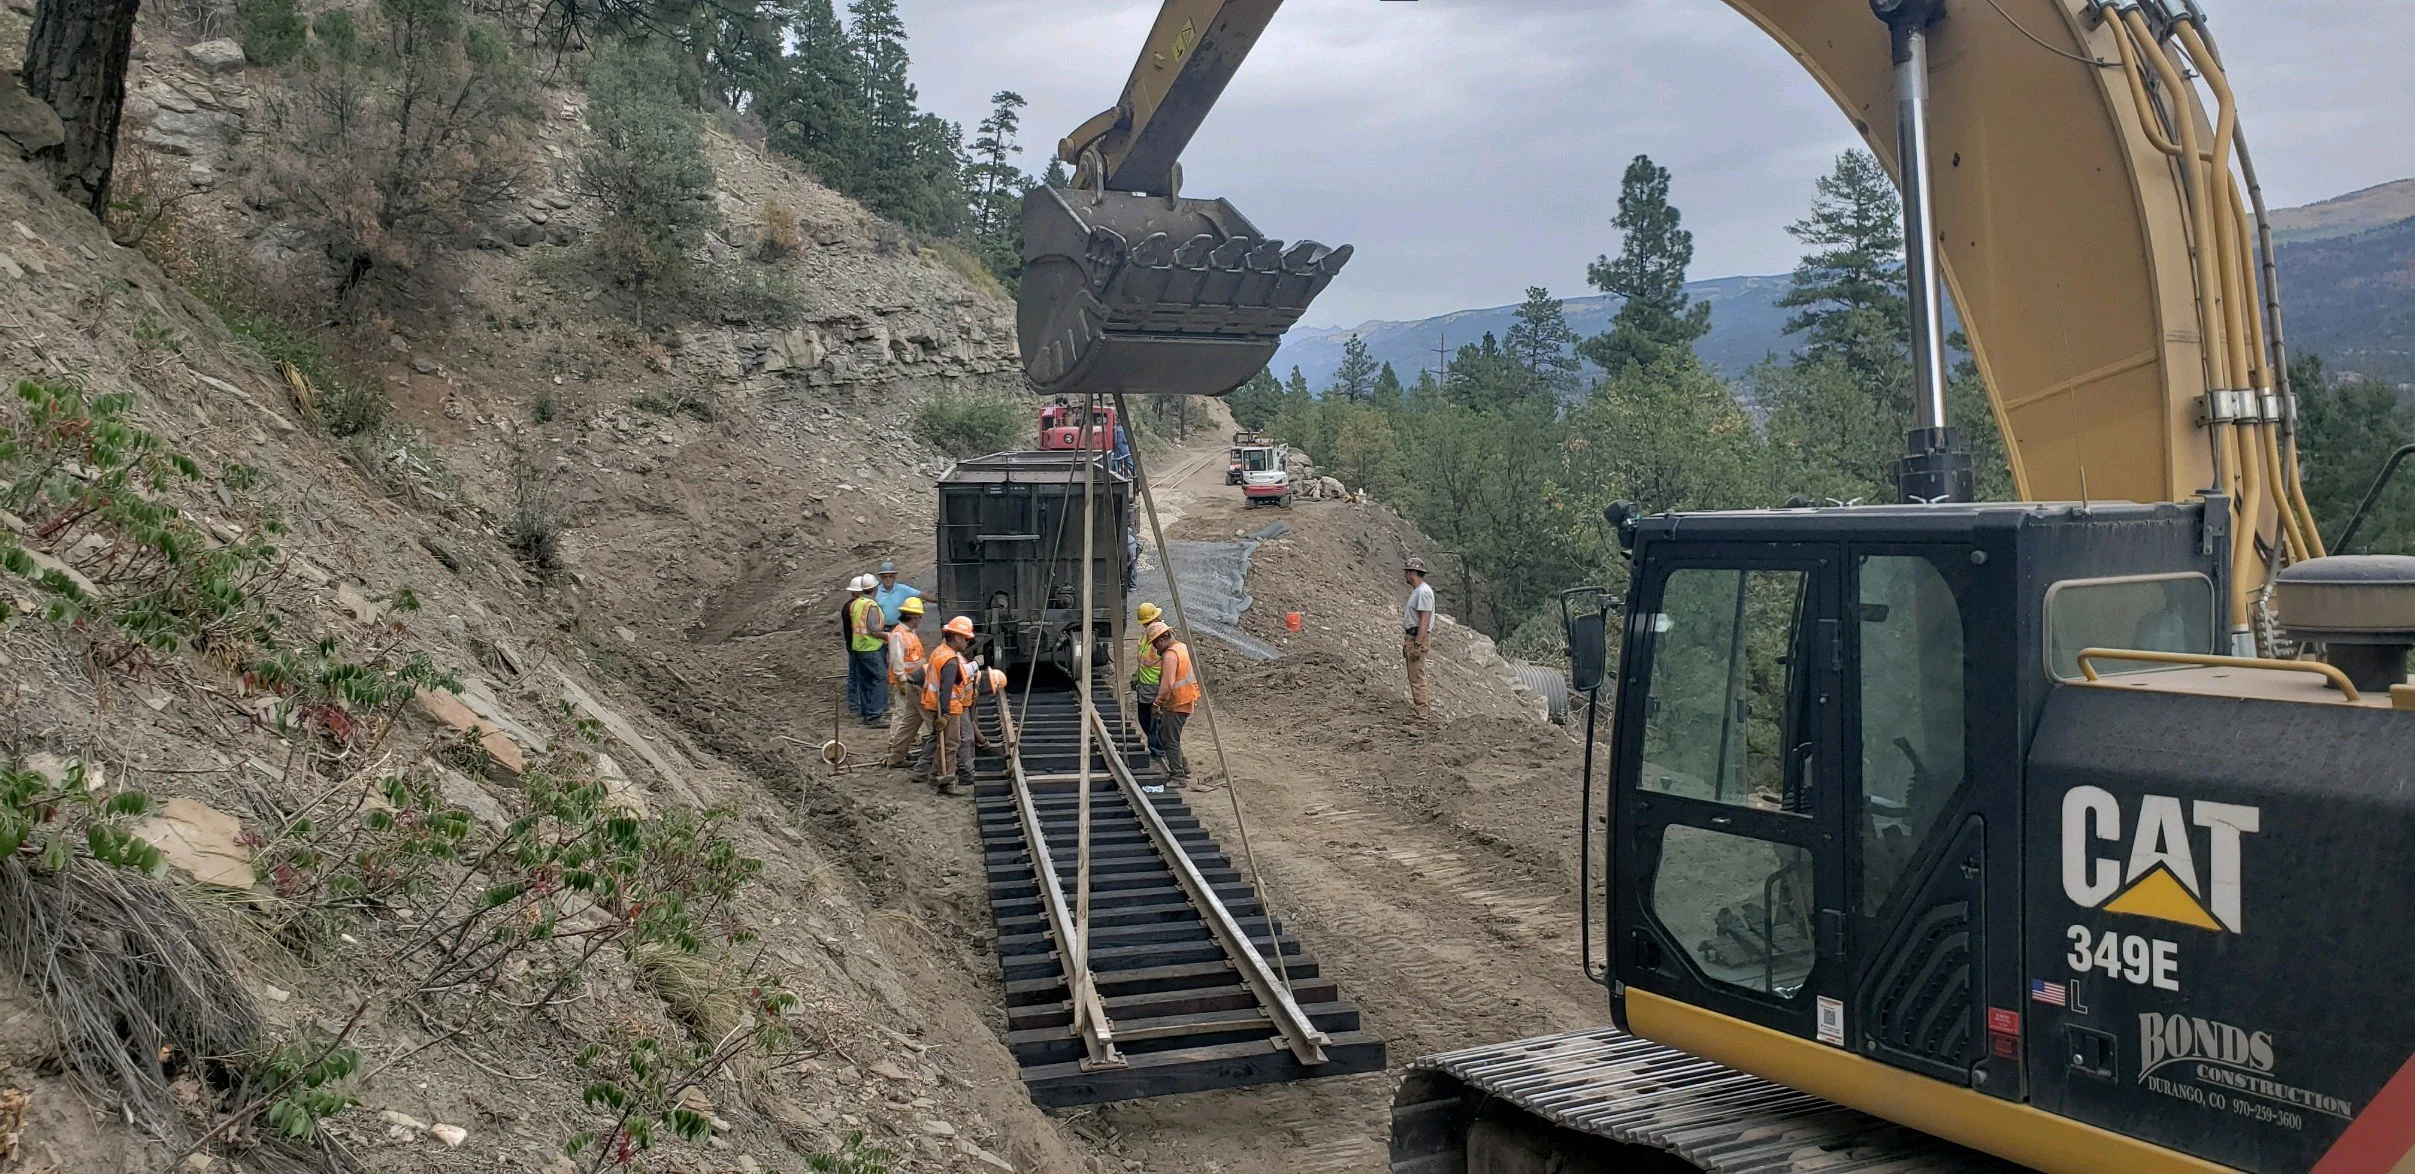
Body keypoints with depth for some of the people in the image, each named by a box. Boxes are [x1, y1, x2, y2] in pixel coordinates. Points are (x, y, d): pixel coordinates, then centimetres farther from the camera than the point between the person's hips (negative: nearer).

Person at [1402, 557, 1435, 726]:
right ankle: (1426, 715, 19)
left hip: (1418, 639, -11)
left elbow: (1424, 620, -22)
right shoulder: (1416, 590, 17)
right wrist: (1407, 643, 23)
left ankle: (1423, 718, -8)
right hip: (1412, 637, 11)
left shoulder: (1423, 591, -16)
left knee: (1417, 679, -10)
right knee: (1416, 679, 14)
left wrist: (1417, 645, -26)